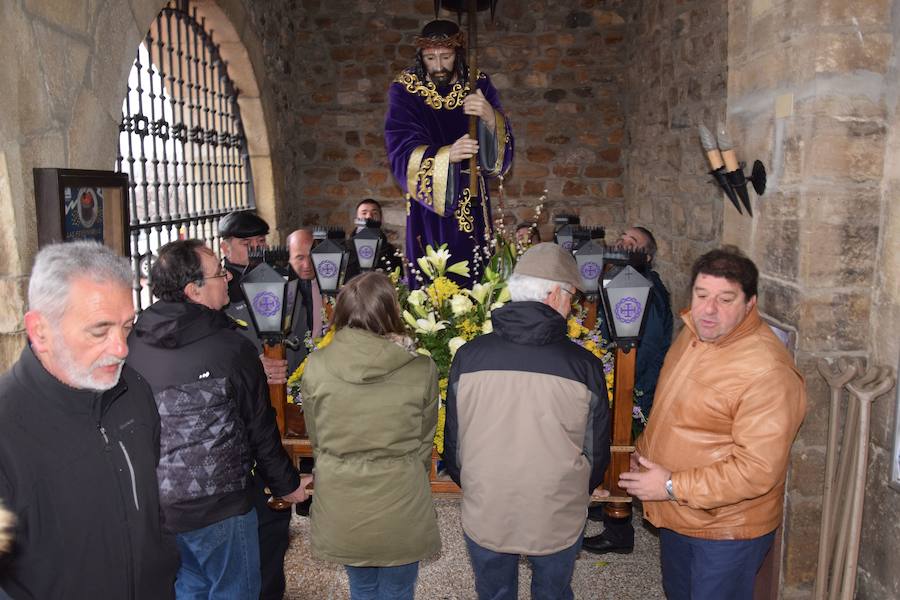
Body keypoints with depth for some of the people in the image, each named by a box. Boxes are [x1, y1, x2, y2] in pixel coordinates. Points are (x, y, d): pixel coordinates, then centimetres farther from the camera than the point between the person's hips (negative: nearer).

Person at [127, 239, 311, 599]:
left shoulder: (133, 345, -4)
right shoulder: (232, 348, -17)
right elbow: (260, 429, -9)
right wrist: (286, 485, 7)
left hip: (152, 505, 6)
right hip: (218, 507, -5)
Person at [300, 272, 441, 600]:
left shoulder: (316, 366, -13)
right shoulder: (422, 370, -17)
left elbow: (316, 440, 0)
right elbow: (425, 444, -4)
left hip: (341, 507, 2)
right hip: (400, 509, -2)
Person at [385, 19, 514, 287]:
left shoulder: (478, 86, -1)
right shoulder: (405, 90, -7)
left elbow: (503, 149, -8)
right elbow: (402, 152, -18)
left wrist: (490, 117, -30)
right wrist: (447, 155, -37)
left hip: (471, 204, 2)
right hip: (427, 203, -2)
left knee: (472, 281, 3)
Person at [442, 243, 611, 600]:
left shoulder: (468, 357, -16)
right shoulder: (584, 366, -19)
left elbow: (452, 441, -4)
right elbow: (597, 452, -6)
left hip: (484, 516, 1)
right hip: (558, 521, -1)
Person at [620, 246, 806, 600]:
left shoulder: (768, 371, -29)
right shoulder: (694, 335, -1)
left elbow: (758, 470, -30)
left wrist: (673, 486, -26)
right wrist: (645, 450, 3)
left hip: (726, 529, -8)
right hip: (675, 516, 8)